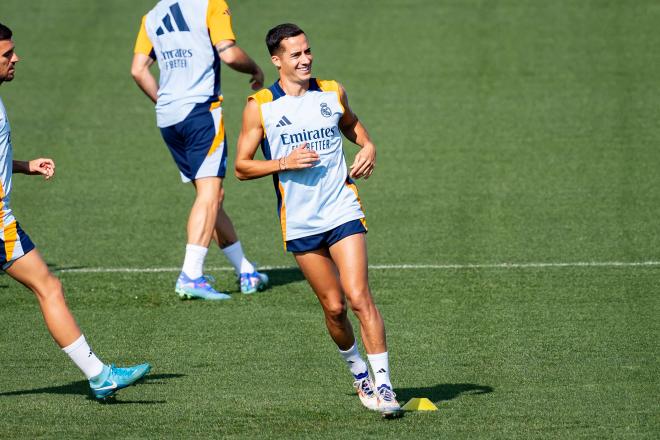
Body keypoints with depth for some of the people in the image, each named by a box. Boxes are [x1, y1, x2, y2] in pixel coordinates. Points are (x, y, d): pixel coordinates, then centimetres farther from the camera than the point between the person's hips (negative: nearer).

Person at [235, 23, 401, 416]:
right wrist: (284, 162, -14)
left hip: (343, 212, 0)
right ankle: (358, 371, 27)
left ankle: (383, 384, -14)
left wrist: (368, 145, 6)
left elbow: (351, 123, 27)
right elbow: (242, 167, 0)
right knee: (333, 306, 3)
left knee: (359, 297, -14)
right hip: (300, 224, 0)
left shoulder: (332, 92, 5)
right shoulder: (260, 107, -2)